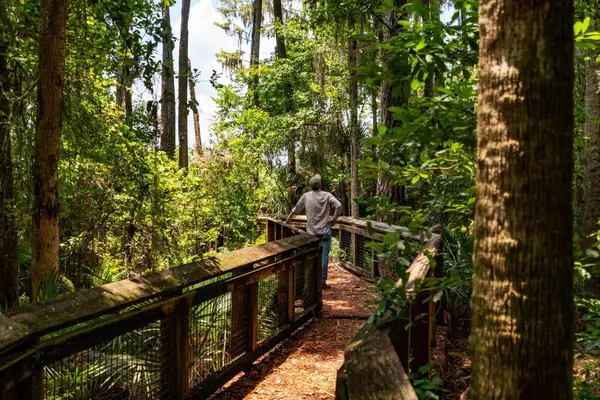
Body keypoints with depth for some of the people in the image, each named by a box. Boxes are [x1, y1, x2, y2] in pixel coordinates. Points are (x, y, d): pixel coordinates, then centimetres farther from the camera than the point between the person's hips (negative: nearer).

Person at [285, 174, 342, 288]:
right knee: (324, 255, 0)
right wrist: (334, 219, -8)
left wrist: (287, 221, 24)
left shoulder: (306, 196, 2)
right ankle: (322, 281, -1)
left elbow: (295, 209, 11)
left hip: (312, 232, 2)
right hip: (325, 231, -2)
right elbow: (339, 206, -20)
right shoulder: (327, 195, -5)